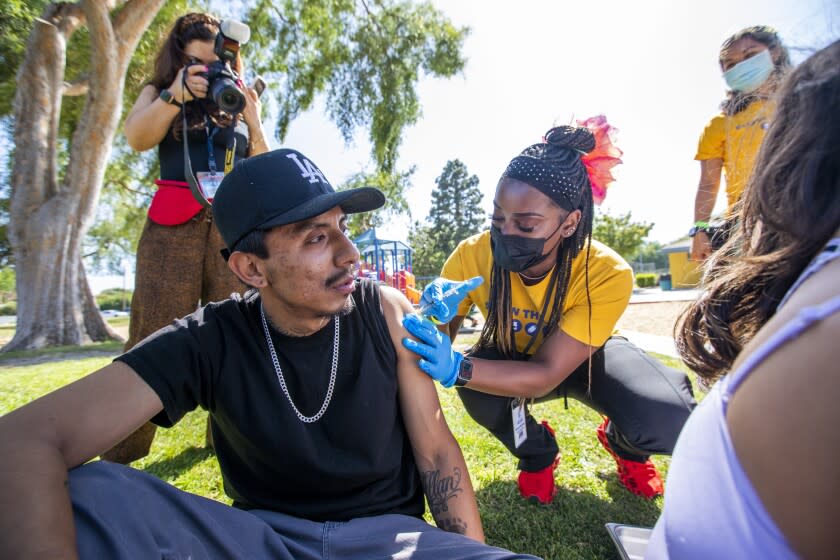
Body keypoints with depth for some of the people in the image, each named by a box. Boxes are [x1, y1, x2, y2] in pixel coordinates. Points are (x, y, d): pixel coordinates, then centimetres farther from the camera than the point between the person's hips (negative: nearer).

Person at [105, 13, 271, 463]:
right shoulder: (159, 93, 18)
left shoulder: (239, 98, 21)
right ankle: (121, 450, 4)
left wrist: (253, 120, 0)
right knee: (155, 336, -5)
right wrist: (174, 95, -13)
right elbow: (137, 138, -2)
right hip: (174, 223, -1)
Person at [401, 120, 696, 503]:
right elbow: (439, 341, -21)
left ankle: (621, 443, 13)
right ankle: (536, 452, 4)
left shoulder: (608, 274, -34)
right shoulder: (474, 255, -29)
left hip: (586, 357, -1)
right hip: (511, 357, 2)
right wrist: (437, 316, -45)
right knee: (477, 391, -32)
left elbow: (545, 375, -36)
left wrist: (456, 369, -52)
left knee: (669, 422, -28)